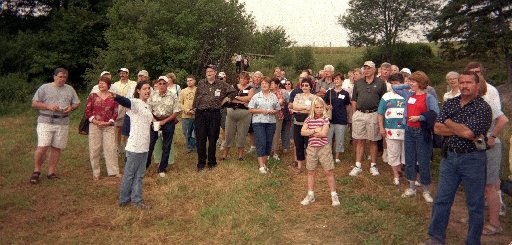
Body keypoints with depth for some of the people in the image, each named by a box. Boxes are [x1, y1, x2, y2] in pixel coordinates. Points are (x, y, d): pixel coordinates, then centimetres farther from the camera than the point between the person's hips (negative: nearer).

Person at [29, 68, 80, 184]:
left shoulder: (70, 89, 12)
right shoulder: (44, 88, 3)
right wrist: (49, 106, -14)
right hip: (45, 122, -3)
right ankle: (36, 171, 8)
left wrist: (71, 107, -6)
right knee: (42, 147, -10)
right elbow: (34, 104, 2)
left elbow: (77, 103, 16)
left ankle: (51, 172, 14)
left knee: (56, 148, 5)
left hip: (63, 123, 3)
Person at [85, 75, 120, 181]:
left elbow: (116, 112, 3)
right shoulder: (92, 96, 5)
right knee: (94, 149, 3)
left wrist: (109, 122, -11)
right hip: (94, 125, 1)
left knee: (111, 148, -1)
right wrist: (95, 121, -11)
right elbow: (87, 111, 2)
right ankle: (95, 172, 14)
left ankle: (114, 171, 8)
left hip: (109, 126, 0)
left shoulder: (113, 97, 5)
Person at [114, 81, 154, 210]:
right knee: (129, 173, 4)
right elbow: (126, 102, -36)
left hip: (144, 145, 8)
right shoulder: (135, 102, -11)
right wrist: (116, 97, -54)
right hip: (135, 145, -8)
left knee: (139, 175, 13)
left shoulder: (148, 107, 14)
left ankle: (137, 200, 22)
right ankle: (124, 200, 19)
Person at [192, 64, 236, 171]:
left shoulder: (221, 84, 5)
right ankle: (201, 162, 12)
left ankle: (212, 162, 19)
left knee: (213, 139, 7)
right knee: (200, 139, 2)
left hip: (214, 114, 0)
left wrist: (224, 100, 9)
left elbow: (232, 92, 15)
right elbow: (196, 98, 10)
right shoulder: (201, 84, 8)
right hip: (201, 114, 1)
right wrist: (193, 108, 5)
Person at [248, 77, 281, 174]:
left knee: (268, 143, 6)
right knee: (261, 143, -10)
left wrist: (273, 111, -7)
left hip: (271, 122, 3)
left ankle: (264, 163, 20)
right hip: (258, 122, -3)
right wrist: (261, 111, -13)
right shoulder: (256, 96, 2)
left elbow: (278, 109, 14)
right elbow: (250, 109, -1)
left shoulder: (274, 96, 11)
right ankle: (261, 166, -6)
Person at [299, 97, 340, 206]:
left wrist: (309, 132, -11)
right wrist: (315, 130, -16)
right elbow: (302, 132, -8)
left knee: (328, 172, 2)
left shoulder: (325, 119, -6)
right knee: (311, 172, 11)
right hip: (311, 148, 3)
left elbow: (323, 133, -18)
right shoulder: (309, 119, 3)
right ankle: (310, 195, 23)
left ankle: (334, 195, 13)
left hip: (324, 148, -3)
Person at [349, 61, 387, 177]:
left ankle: (373, 165, 18)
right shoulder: (358, 83, 9)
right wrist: (354, 114, 4)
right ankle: (358, 166, 12)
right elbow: (354, 100, 11)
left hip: (374, 115, -2)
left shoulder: (380, 83, 2)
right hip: (359, 114, 2)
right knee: (359, 141, 6)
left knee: (373, 141, 7)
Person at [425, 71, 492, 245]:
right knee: (441, 199, 10)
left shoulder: (483, 108, -10)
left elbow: (468, 133, -22)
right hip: (449, 157, 5)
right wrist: (461, 129, -15)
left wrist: (449, 123, -6)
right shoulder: (450, 103, 6)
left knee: (475, 204, 9)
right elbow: (437, 128, -3)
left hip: (472, 159, -4)